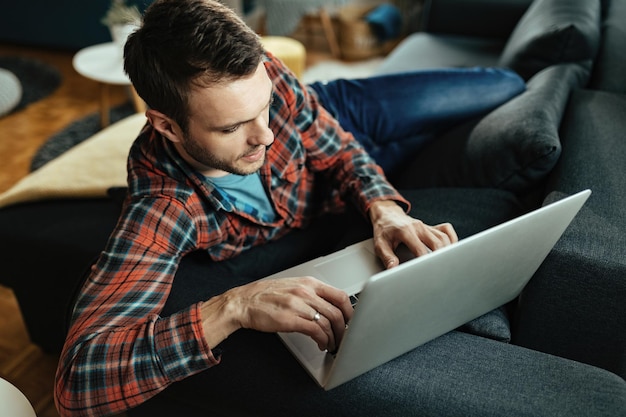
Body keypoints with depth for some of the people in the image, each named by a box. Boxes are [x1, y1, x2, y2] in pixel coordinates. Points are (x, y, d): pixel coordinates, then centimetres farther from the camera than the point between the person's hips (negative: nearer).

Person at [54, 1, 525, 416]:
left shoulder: (262, 78, -36)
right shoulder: (158, 212, -46)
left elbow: (338, 150, -19)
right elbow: (78, 377, -51)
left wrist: (385, 209, -40)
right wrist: (232, 307, -64)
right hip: (314, 212, -2)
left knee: (504, 86, 18)